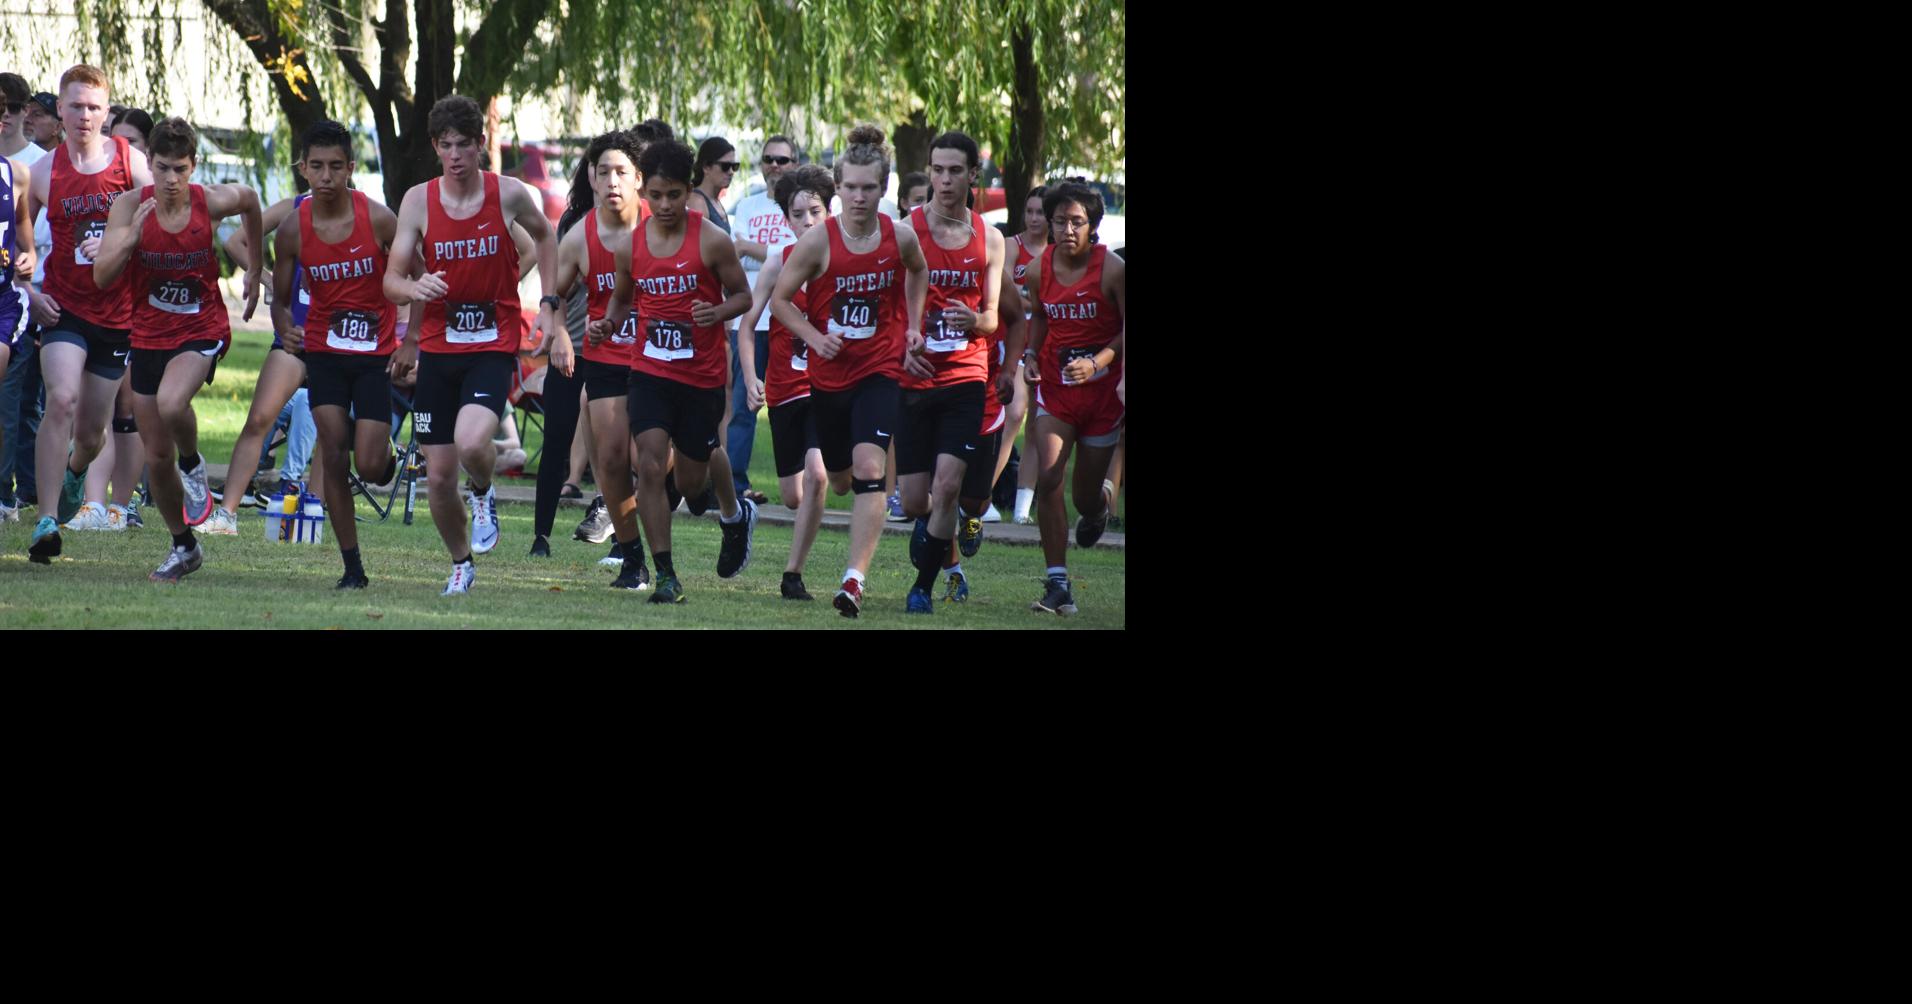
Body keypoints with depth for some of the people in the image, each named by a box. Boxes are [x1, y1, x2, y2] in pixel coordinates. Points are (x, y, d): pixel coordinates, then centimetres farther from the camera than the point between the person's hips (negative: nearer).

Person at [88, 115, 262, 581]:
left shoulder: (213, 202, -12)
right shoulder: (130, 208, -11)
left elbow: (251, 201, 13)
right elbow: (102, 278, -15)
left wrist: (255, 269, 17)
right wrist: (130, 239, -32)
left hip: (202, 331, -2)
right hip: (148, 337, 2)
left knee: (170, 403, -34)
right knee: (157, 457, 7)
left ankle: (193, 465, -2)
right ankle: (183, 547, 27)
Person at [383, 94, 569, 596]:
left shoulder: (510, 194, -6)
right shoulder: (418, 201, -3)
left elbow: (545, 236, 16)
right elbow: (392, 279, -3)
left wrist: (549, 305, 10)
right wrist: (415, 288, -26)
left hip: (494, 346, -2)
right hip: (438, 346, 2)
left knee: (471, 441, -28)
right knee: (439, 475, 3)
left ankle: (484, 494, 7)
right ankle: (461, 564, 28)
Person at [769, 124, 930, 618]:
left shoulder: (901, 237, -6)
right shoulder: (818, 241, -12)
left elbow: (918, 271, 18)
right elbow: (779, 299, -1)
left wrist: (912, 327, 12)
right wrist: (814, 336, -14)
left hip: (880, 369, -1)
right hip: (828, 373, 1)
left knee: (869, 466, -20)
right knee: (838, 480, 13)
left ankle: (855, 578, -23)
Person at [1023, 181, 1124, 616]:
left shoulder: (1112, 270, -14)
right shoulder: (1039, 269, -2)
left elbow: (1127, 327, -8)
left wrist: (1097, 362, -22)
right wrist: (1031, 354, -1)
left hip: (1101, 388, -2)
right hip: (1054, 385, 2)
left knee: (1086, 495, 7)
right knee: (1047, 479, -15)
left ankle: (1098, 508, 49)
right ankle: (1058, 585, -11)